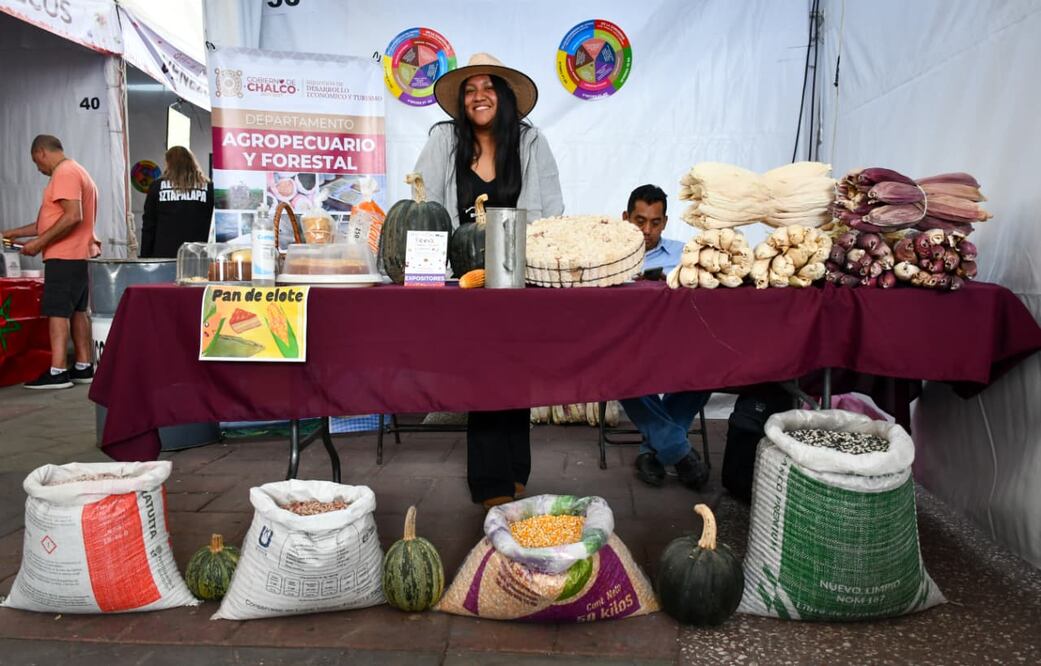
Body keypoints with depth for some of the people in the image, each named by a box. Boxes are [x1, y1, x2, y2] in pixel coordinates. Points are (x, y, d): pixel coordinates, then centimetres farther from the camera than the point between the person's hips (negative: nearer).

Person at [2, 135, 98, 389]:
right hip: (79, 255, 10)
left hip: (64, 256, -10)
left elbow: (73, 216, -24)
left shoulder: (65, 173, -11)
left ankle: (57, 372, -11)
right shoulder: (76, 172, 22)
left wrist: (39, 243, -18)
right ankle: (84, 367, 13)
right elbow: (54, 221, 23)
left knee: (57, 311, -10)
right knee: (77, 310, 10)